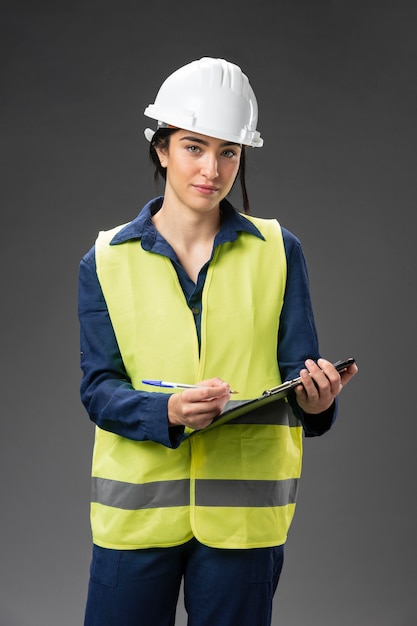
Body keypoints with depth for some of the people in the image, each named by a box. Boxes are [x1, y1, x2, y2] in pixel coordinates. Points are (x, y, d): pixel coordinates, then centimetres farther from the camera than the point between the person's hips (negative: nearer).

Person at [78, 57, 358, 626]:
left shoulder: (278, 251, 5)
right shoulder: (106, 262, 3)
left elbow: (297, 370, 1)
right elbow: (98, 387, -3)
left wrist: (314, 398, -23)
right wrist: (168, 412, -23)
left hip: (243, 508, 1)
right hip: (137, 508, 0)